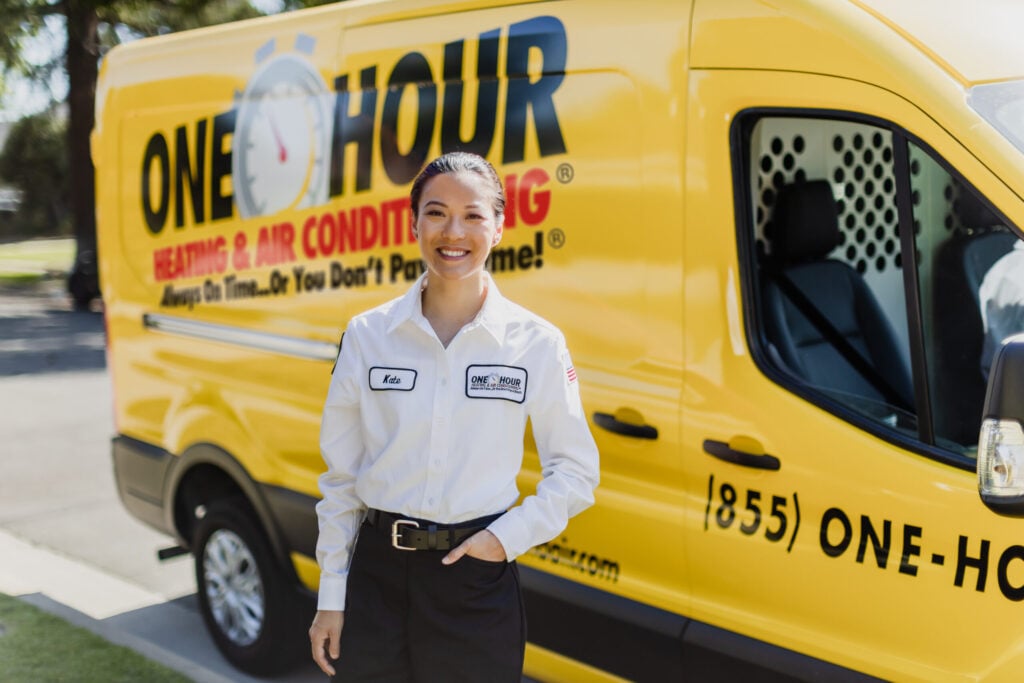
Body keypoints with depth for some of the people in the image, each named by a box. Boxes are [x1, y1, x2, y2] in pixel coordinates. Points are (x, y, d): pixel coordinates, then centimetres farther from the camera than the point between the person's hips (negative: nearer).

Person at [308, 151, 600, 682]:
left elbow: (576, 470, 4)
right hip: (377, 577, 1)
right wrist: (331, 598, 4)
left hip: (478, 579, -1)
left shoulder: (537, 343, -3)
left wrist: (508, 536, -9)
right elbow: (340, 476, 5)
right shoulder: (366, 335, 0)